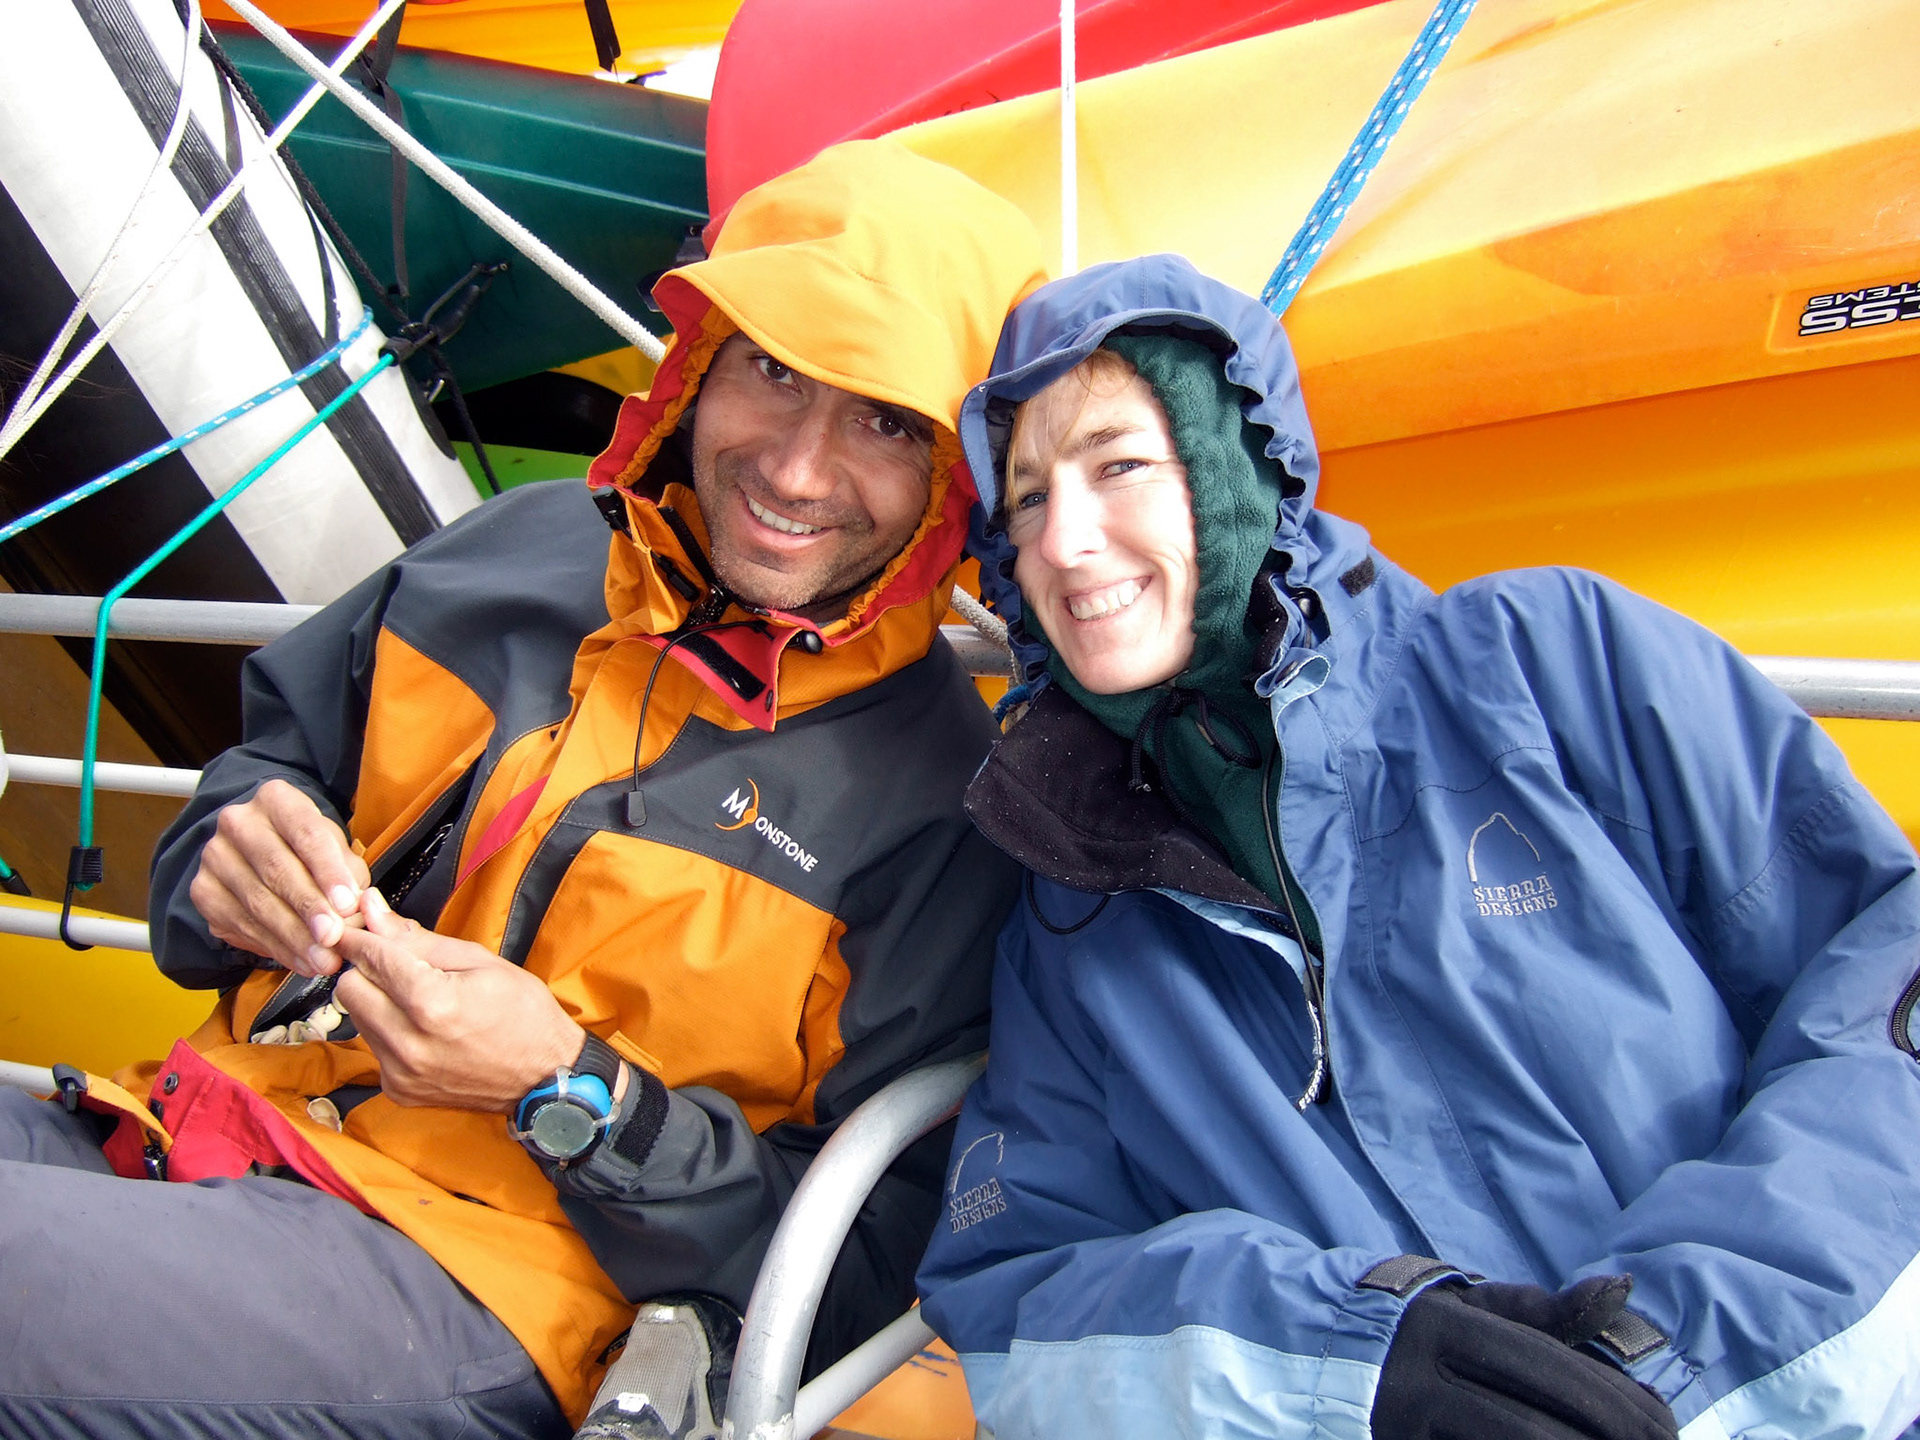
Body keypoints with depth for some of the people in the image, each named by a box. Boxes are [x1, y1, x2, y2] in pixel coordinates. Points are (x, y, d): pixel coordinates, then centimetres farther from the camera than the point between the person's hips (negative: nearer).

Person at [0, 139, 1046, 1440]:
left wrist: (568, 1092, -19)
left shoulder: (940, 799, -9)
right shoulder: (527, 549, 7)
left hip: (469, 1294, -5)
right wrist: (238, 858, -3)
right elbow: (275, 760, 21)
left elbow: (870, 1265, -8)